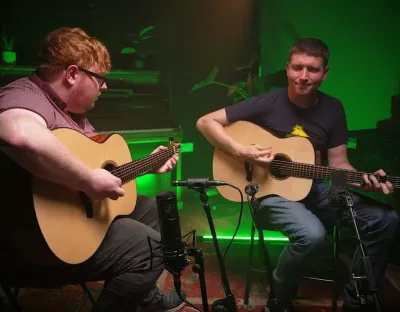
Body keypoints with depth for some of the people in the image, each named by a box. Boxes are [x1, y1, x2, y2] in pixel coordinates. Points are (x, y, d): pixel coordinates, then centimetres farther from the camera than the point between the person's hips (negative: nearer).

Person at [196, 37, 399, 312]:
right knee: (312, 234, -35)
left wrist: (364, 180, -16)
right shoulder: (267, 104, -12)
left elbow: (338, 163, 5)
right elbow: (206, 122, -11)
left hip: (316, 189, 6)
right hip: (270, 192, -5)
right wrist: (243, 152, -23)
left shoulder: (333, 109, 1)